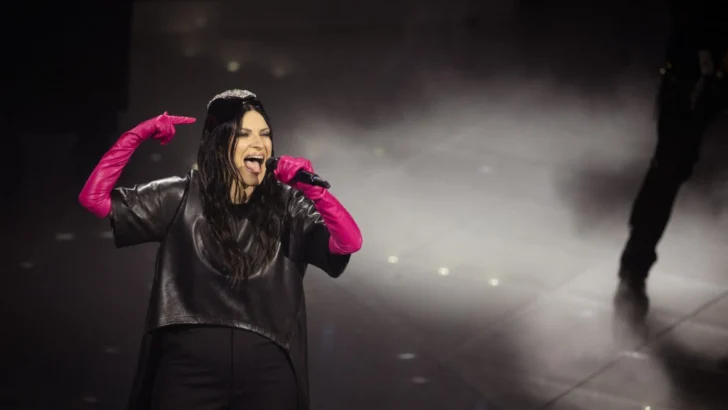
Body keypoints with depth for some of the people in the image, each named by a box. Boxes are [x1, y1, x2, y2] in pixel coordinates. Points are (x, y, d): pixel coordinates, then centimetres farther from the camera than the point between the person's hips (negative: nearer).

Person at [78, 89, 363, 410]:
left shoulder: (288, 205, 3)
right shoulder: (181, 198, 3)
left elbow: (349, 242, -11)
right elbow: (94, 198, -1)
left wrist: (313, 190, -24)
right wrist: (138, 135, -5)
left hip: (267, 370, 0)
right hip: (189, 365, 0)